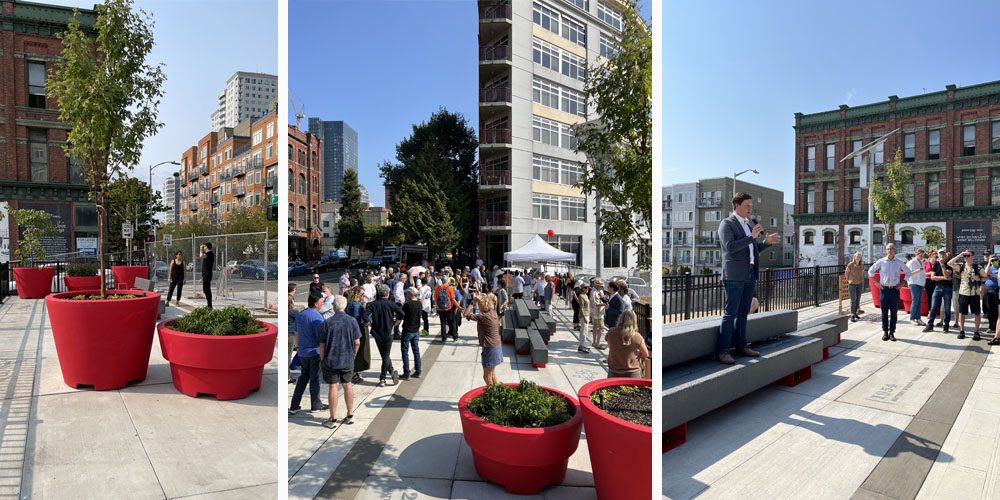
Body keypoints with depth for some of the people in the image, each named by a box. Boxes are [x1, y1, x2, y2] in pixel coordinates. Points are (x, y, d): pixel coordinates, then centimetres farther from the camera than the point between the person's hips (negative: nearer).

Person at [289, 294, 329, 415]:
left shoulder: (299, 315, 8)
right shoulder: (317, 316, -18)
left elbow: (296, 333, 16)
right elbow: (321, 336, -20)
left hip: (302, 352, 7)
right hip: (315, 352, -7)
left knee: (304, 377, 16)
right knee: (315, 378, 5)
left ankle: (294, 406, 14)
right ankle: (316, 405, 18)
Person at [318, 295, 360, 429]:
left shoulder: (327, 322, -12)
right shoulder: (352, 321, -7)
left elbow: (322, 344, -8)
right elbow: (357, 343, -4)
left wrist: (322, 360, 6)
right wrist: (353, 356, 13)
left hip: (331, 360, -2)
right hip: (347, 360, 2)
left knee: (333, 387, 5)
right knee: (347, 385, 13)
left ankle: (332, 420, 13)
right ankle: (350, 416, 21)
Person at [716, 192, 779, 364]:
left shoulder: (747, 224, 20)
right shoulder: (727, 224, -6)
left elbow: (752, 249, 25)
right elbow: (730, 247, -20)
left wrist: (766, 242, 8)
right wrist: (751, 236, -21)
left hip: (750, 275, 8)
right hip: (734, 275, -8)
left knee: (743, 313, 11)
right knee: (730, 313, -8)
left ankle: (741, 346, 19)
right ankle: (722, 350, -4)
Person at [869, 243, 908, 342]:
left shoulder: (899, 262, 3)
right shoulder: (881, 261, 1)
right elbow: (870, 271, 10)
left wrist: (902, 284, 5)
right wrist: (876, 283, 3)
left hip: (895, 289, 0)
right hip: (884, 289, 0)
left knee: (893, 312, 3)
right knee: (884, 312, 3)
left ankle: (892, 332, 11)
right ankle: (885, 332, 11)